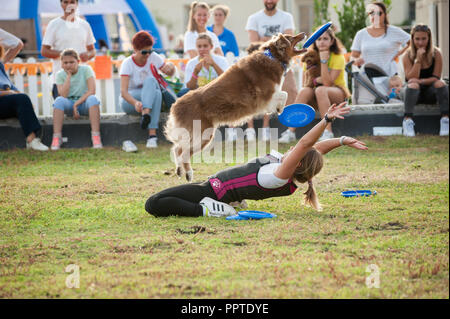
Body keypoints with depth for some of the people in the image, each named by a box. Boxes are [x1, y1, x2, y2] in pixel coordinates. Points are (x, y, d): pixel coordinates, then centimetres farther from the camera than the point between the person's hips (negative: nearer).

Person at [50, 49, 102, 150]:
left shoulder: (86, 70, -6)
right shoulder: (60, 74, -1)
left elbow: (91, 91, -16)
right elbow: (63, 95, -15)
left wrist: (76, 104, -21)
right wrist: (69, 76, -16)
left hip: (84, 102, -1)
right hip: (69, 105, 1)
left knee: (93, 99, -35)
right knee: (59, 100, -31)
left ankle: (96, 136, -38)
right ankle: (56, 137, -31)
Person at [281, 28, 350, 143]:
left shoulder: (338, 58, -11)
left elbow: (327, 83, -21)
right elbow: (305, 83, -1)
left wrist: (324, 61, -25)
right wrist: (317, 80, -20)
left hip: (339, 92, -4)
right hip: (318, 98, 4)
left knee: (321, 90, -36)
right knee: (305, 90, -29)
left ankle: (328, 132, -41)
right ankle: (290, 131, -35)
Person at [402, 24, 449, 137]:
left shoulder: (436, 54, -4)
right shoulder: (408, 56, -5)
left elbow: (436, 78, -8)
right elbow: (411, 78, -14)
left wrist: (420, 81, -22)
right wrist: (418, 60, -20)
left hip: (431, 92, 1)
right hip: (415, 93, 0)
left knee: (440, 83, -29)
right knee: (413, 85, -33)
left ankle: (445, 119, -36)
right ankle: (408, 120, -46)